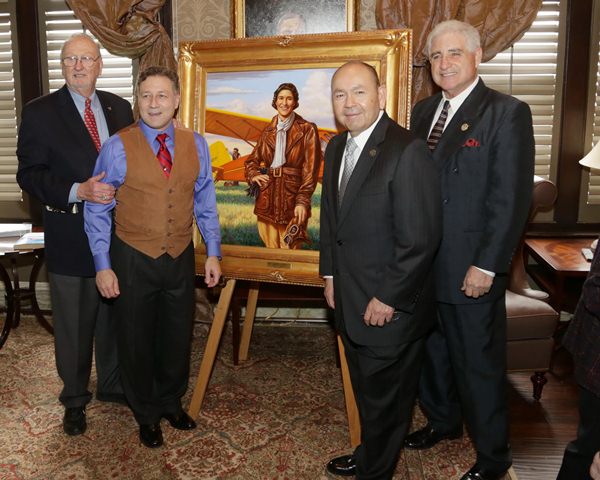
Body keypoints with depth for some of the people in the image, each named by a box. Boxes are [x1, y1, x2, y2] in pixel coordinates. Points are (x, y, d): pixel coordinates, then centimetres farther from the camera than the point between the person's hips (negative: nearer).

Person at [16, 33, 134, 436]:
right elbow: (29, 174, -9)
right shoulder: (40, 112, -6)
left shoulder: (120, 108, 6)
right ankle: (75, 399, 30)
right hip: (70, 235, -3)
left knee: (114, 315, 17)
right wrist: (78, 191, -22)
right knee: (73, 325, 10)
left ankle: (112, 383, 38)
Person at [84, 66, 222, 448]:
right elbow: (97, 210, -6)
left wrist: (213, 253, 3)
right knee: (137, 340, 13)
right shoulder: (118, 147, -10)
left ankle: (171, 402, 42)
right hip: (133, 259, -2)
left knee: (178, 337, 17)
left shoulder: (196, 145, -1)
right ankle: (147, 414, 36)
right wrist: (103, 266, -9)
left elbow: (205, 204, 5)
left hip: (181, 258, 3)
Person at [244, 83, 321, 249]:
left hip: (292, 198, -4)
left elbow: (310, 169, -7)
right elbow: (251, 160, 24)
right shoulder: (268, 132, 13)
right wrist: (253, 175, 2)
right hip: (267, 199, 4)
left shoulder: (307, 130, 0)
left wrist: (303, 201, -16)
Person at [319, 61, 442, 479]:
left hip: (391, 307, -7)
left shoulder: (407, 150, -21)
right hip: (350, 301, 7)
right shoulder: (336, 147, 6)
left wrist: (388, 298, -17)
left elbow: (420, 238, -22)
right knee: (366, 390, 24)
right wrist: (330, 274, 12)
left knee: (385, 398, 13)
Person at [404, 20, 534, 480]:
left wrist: (487, 266, -17)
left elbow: (512, 198, -14)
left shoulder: (507, 113, -10)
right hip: (423, 263, 6)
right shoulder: (424, 110, 10)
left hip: (471, 269, -6)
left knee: (479, 364, 8)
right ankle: (442, 420, 44)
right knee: (432, 351, 20)